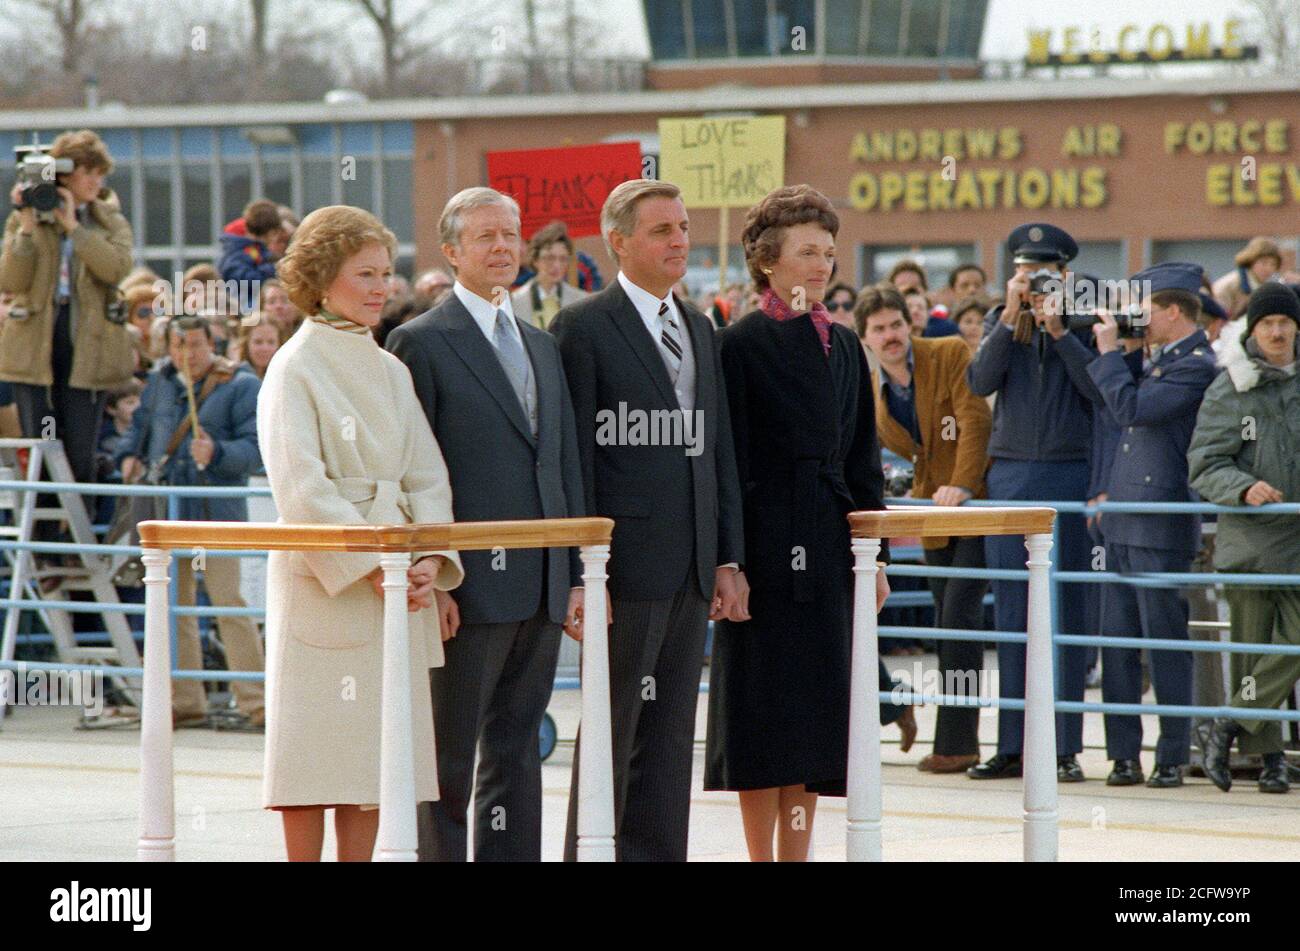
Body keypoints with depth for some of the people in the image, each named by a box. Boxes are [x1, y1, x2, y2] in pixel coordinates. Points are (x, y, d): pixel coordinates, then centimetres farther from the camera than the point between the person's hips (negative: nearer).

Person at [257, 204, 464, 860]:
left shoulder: (391, 372, 15)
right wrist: (371, 564, -17)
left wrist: (432, 561, -5)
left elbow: (425, 476, 12)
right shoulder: (295, 369, -5)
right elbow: (301, 487, -13)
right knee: (317, 743, -5)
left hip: (400, 585, 6)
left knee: (379, 748, 5)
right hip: (323, 580, -6)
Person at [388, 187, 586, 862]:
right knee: (449, 760, -1)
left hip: (540, 590, 7)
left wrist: (576, 575, 11)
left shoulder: (542, 346, 17)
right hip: (470, 588, -7)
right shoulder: (421, 343, -5)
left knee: (517, 756, 10)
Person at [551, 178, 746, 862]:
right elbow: (573, 458, -9)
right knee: (611, 734, -2)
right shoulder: (584, 327, -7)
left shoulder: (700, 328, 15)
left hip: (691, 572, 7)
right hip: (628, 564, -7)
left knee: (669, 737, 10)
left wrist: (727, 559, 11)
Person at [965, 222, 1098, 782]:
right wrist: (1011, 317, -11)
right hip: (1009, 476, 3)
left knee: (1065, 612, -1)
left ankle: (1065, 747, 3)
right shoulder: (1000, 322, 10)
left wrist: (1058, 330, -14)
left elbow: (1101, 390, -10)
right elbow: (980, 382, -4)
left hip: (1069, 475, -3)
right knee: (1011, 616, 4)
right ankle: (1012, 746, 8)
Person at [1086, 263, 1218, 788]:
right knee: (1118, 642, 7)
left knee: (1166, 642, -3)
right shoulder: (1157, 361, 17)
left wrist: (1109, 352, -7)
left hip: (1162, 527, -9)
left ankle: (1173, 757, 2)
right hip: (1124, 523, 9)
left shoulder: (1197, 366, -10)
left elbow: (1130, 408, -17)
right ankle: (1124, 754, 11)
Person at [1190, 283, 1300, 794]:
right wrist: (1244, 488, -21)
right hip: (1248, 538, -2)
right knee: (1253, 644, -1)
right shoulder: (1228, 391, -1)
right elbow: (1204, 465, -4)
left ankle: (1232, 723, 3)